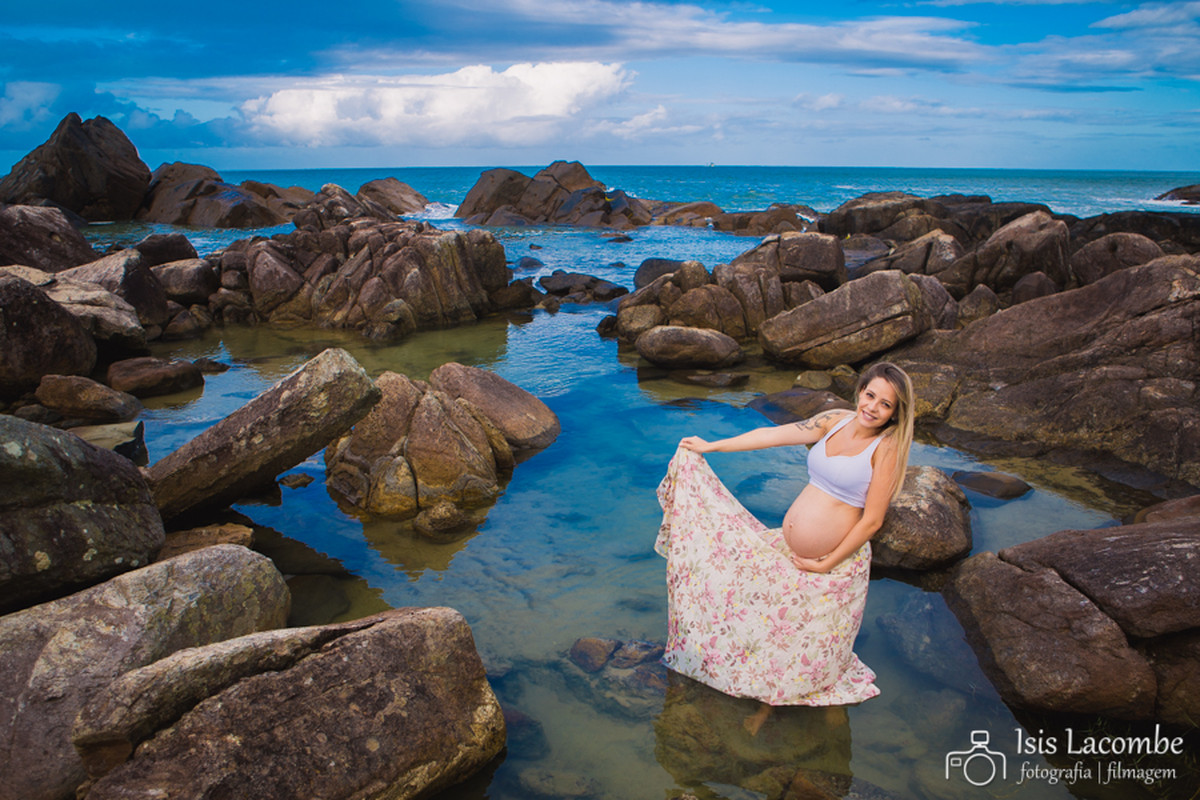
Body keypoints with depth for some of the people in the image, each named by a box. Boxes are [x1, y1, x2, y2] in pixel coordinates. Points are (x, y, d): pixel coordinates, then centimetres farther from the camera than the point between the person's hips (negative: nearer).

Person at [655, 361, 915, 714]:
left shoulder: (887, 448, -15)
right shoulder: (835, 421, 0)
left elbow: (872, 520, -15)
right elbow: (774, 435, 5)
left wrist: (827, 564, -12)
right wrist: (710, 447, 9)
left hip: (836, 565, -5)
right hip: (785, 550, 5)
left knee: (809, 652, 13)